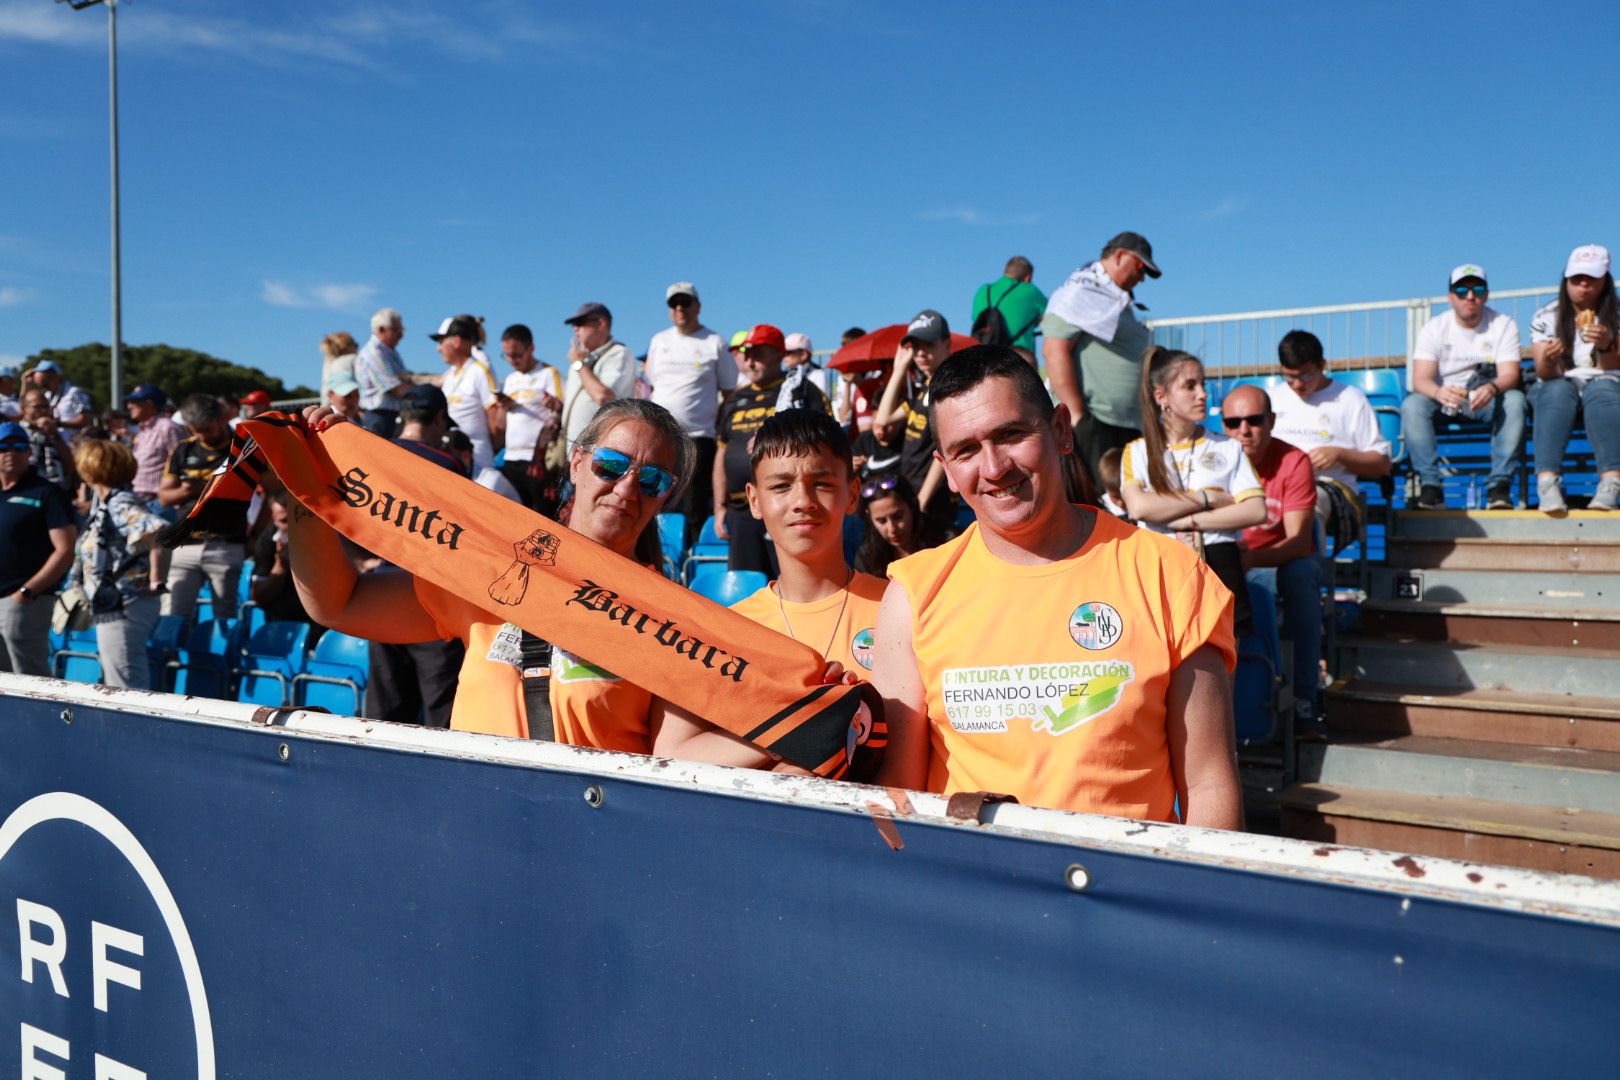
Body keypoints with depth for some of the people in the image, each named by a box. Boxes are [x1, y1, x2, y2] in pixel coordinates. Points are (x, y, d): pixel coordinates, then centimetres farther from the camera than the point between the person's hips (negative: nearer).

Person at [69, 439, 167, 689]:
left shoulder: (121, 504, -20)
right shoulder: (103, 502, 10)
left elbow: (159, 531, -34)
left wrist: (156, 579, -28)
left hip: (123, 609, -11)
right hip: (111, 607, 11)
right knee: (112, 684, 21)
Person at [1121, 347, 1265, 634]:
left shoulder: (1229, 448, 15)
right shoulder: (1137, 451, 10)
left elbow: (1256, 510, 1)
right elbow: (1139, 507, -9)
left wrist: (1190, 521, -7)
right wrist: (1209, 498, -5)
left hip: (1218, 560, 2)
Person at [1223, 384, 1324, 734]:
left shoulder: (1294, 462, -14)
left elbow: (1299, 542, -22)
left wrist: (1252, 557, -42)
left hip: (1287, 559, -1)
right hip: (1230, 566, 1)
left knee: (1302, 573, -34)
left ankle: (1304, 705, -32)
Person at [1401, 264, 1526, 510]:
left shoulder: (1504, 325, 0)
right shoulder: (1434, 328, -1)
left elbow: (1510, 375, -13)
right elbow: (1420, 379, -13)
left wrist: (1492, 388, -39)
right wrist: (1439, 392, -39)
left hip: (1486, 405, 0)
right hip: (1444, 402, 0)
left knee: (1514, 400, -32)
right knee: (1412, 404, -31)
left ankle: (1499, 486, -34)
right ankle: (1430, 486, -36)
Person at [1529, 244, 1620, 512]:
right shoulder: (1545, 318, 6)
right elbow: (1545, 375, -3)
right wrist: (1548, 362, -27)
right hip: (1555, 390, 0)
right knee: (1559, 390, -35)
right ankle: (1547, 482, -52)